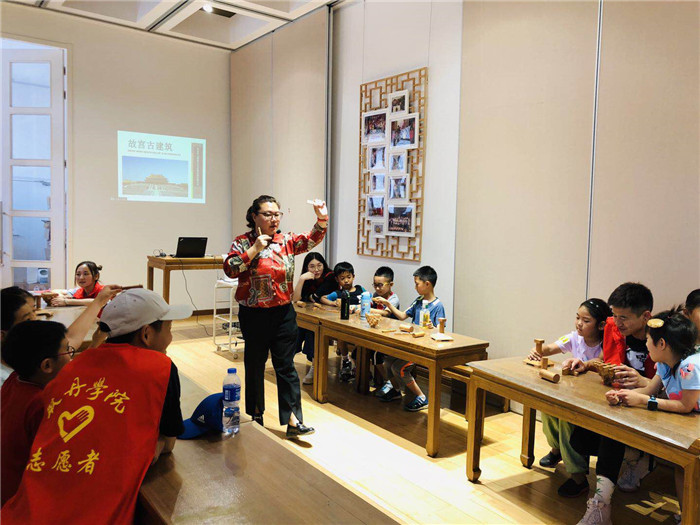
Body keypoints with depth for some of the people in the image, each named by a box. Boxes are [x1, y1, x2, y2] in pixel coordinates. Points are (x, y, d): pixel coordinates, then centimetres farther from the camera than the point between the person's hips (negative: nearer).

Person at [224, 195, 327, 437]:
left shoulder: (286, 241, 6)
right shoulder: (243, 242, -3)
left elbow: (312, 239, -5)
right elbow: (230, 269, -15)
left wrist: (322, 219, -22)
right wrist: (255, 249, -19)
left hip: (283, 313, 2)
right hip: (254, 315, -2)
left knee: (286, 366, 3)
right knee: (255, 365, 12)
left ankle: (293, 420, 5)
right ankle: (255, 417, 29)